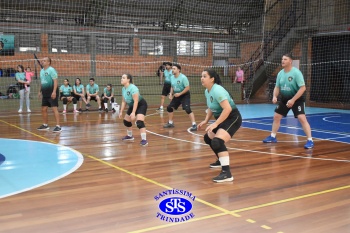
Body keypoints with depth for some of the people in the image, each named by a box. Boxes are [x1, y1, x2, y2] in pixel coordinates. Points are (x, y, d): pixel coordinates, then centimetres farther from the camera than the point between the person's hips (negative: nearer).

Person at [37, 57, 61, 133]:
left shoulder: (51, 70, -10)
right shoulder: (42, 71, 15)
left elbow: (55, 81, -17)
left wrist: (54, 91, -25)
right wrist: (40, 91, 20)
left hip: (52, 93, -8)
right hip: (45, 93, 8)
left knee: (54, 109, -10)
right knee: (43, 109, 11)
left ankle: (58, 126, -9)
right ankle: (45, 125, 24)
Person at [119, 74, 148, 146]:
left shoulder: (133, 88, -28)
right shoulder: (123, 89, -2)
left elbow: (136, 101, -30)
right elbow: (123, 101, 9)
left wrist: (133, 112, -34)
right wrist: (121, 112, 8)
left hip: (141, 105, -9)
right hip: (132, 106, 9)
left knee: (139, 122, -25)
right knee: (126, 121, 15)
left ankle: (144, 140, -23)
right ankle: (129, 136, 36)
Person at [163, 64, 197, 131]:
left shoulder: (183, 77, -22)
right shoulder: (172, 77, 0)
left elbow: (187, 88, -22)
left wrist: (180, 94, -25)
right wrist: (171, 94, -1)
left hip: (185, 95, -8)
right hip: (177, 95, 8)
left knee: (187, 109, -22)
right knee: (169, 107, 7)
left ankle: (194, 125, -18)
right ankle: (170, 123, 24)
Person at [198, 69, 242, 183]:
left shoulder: (217, 90, -25)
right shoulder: (207, 91, 5)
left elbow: (228, 109, -33)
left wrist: (215, 124, -31)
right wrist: (206, 121, 8)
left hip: (233, 118, -11)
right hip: (223, 119, 11)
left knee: (217, 141, -29)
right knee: (208, 137, 21)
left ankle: (227, 173, -30)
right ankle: (222, 160, 42)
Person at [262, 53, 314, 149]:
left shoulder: (296, 72, -21)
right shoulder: (280, 73, -1)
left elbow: (303, 88, -24)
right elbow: (277, 87, 8)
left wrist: (293, 100, -28)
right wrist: (274, 96, -12)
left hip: (297, 99, -7)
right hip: (284, 99, 7)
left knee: (302, 118, -20)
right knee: (276, 117, 11)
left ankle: (310, 140, -13)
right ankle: (273, 137, 28)